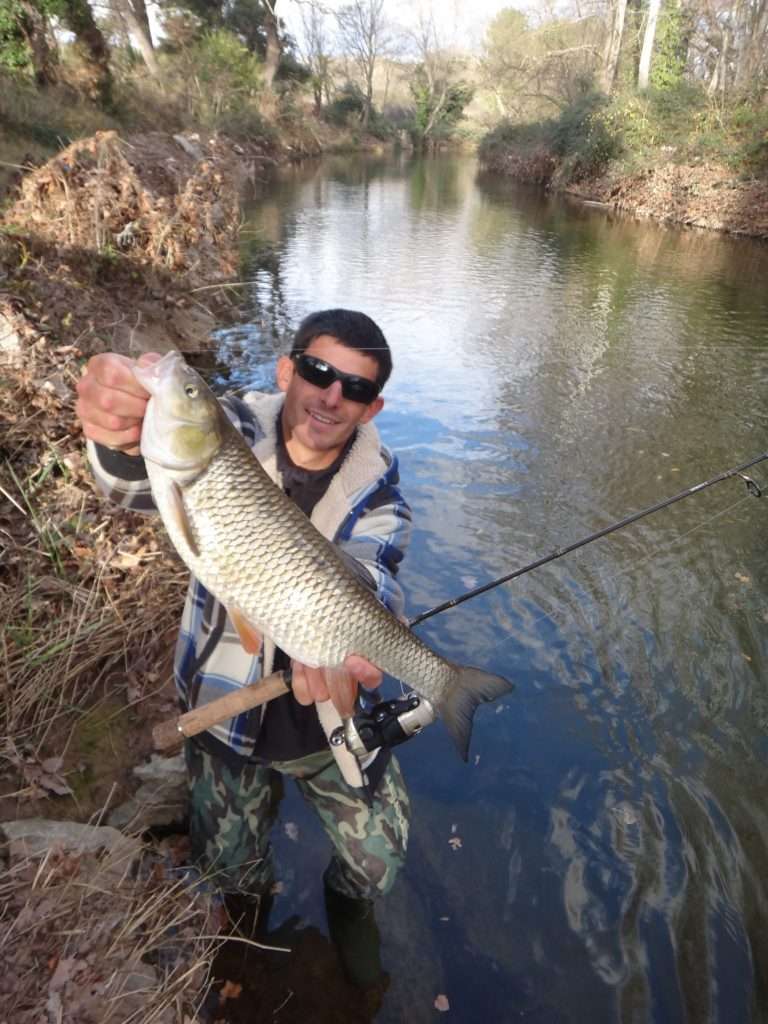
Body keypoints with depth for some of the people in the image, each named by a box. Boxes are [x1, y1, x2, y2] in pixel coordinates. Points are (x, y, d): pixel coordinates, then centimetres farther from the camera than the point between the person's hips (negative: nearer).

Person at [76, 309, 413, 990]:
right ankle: (251, 907, 57)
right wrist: (124, 437, -61)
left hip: (331, 711, 1)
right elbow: (143, 482, -36)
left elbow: (363, 581, -30)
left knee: (380, 856, 14)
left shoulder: (377, 487, -14)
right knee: (229, 861, 19)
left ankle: (348, 904, 51)